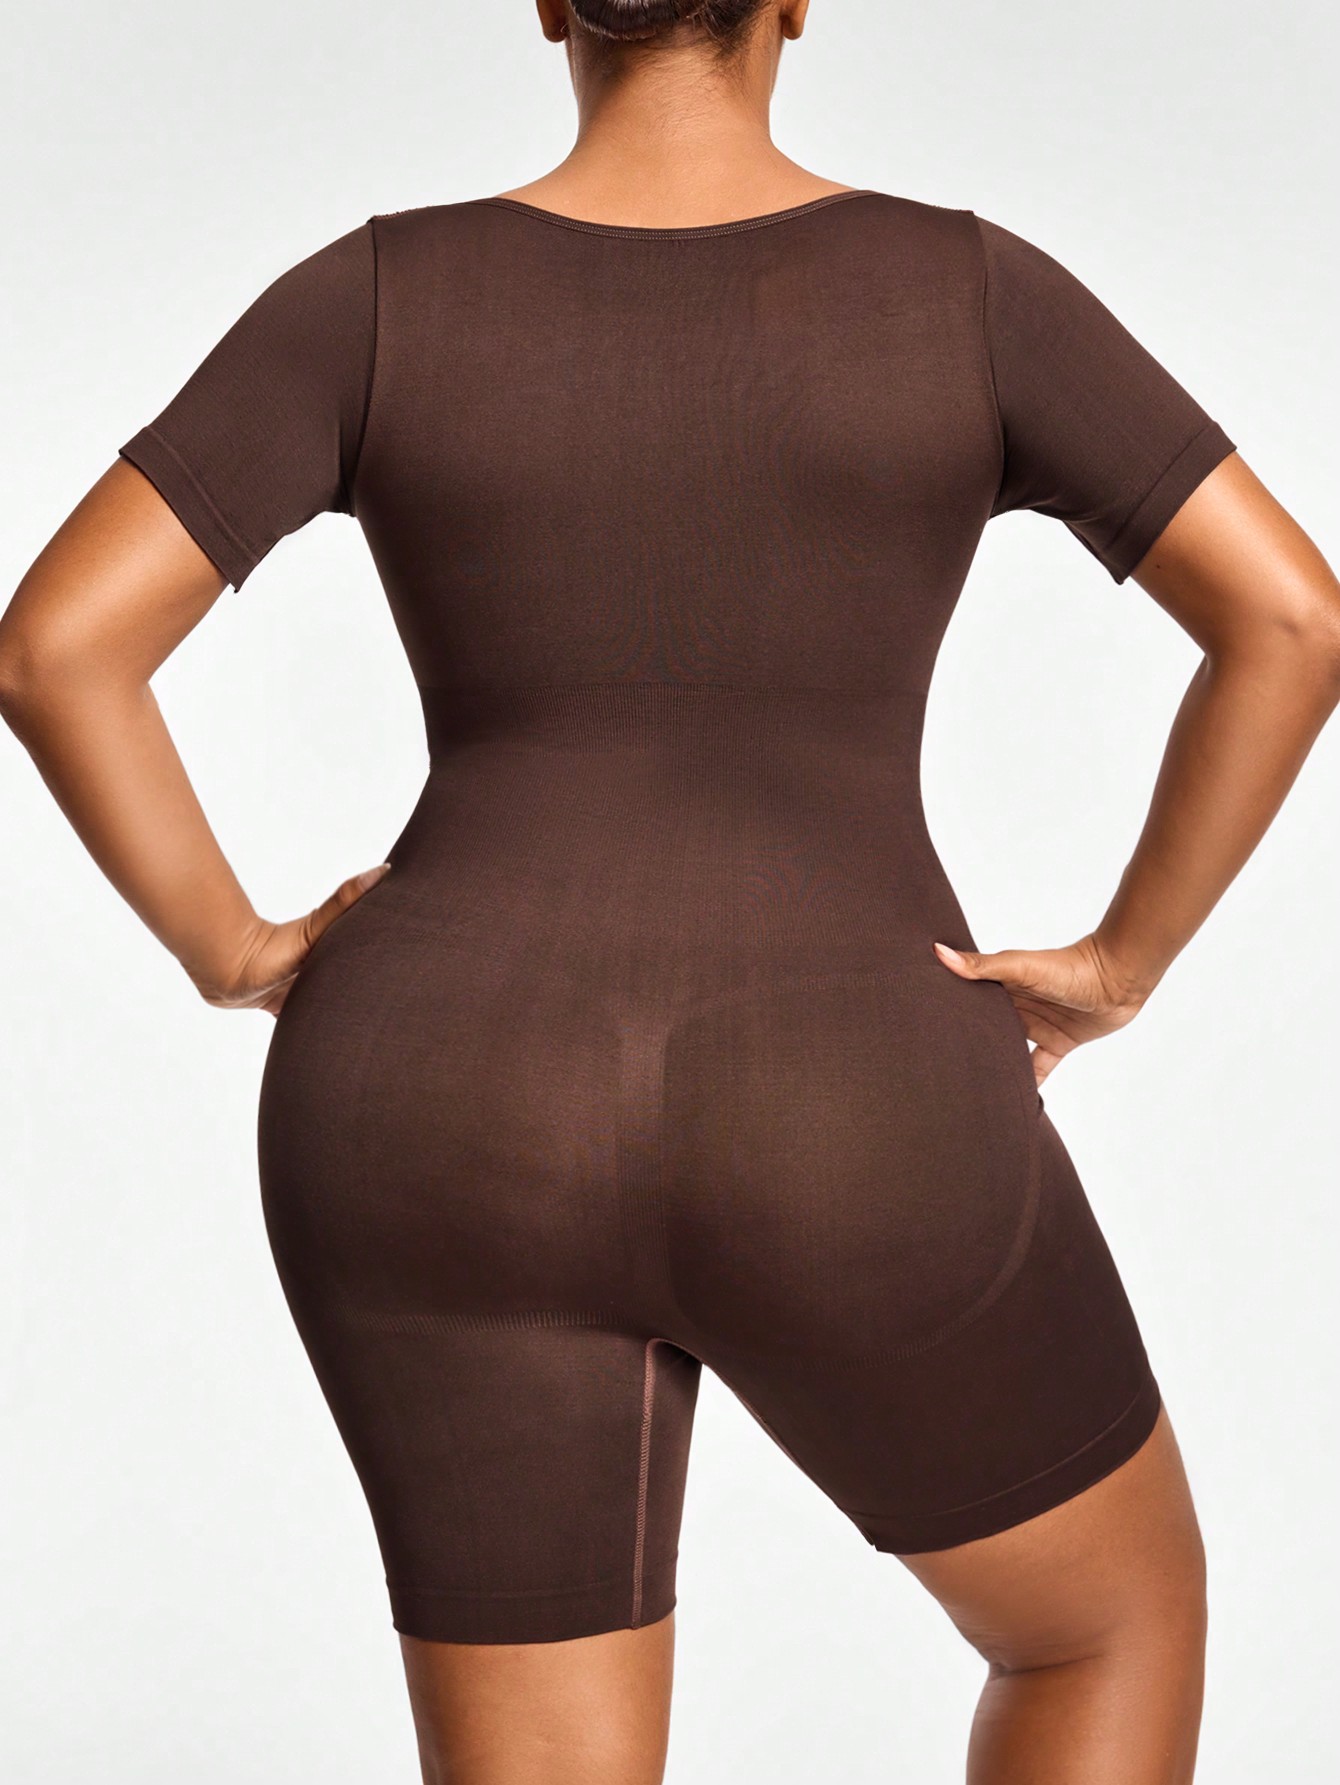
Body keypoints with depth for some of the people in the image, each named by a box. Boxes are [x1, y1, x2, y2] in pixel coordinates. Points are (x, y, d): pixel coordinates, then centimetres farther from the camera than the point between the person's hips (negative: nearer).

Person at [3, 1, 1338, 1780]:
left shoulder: (378, 297, 2)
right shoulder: (968, 290, 1)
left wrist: (234, 952, 8)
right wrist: (1124, 959, 5)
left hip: (459, 1152, 2)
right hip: (846, 1159, -1)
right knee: (1120, 1609, 27)